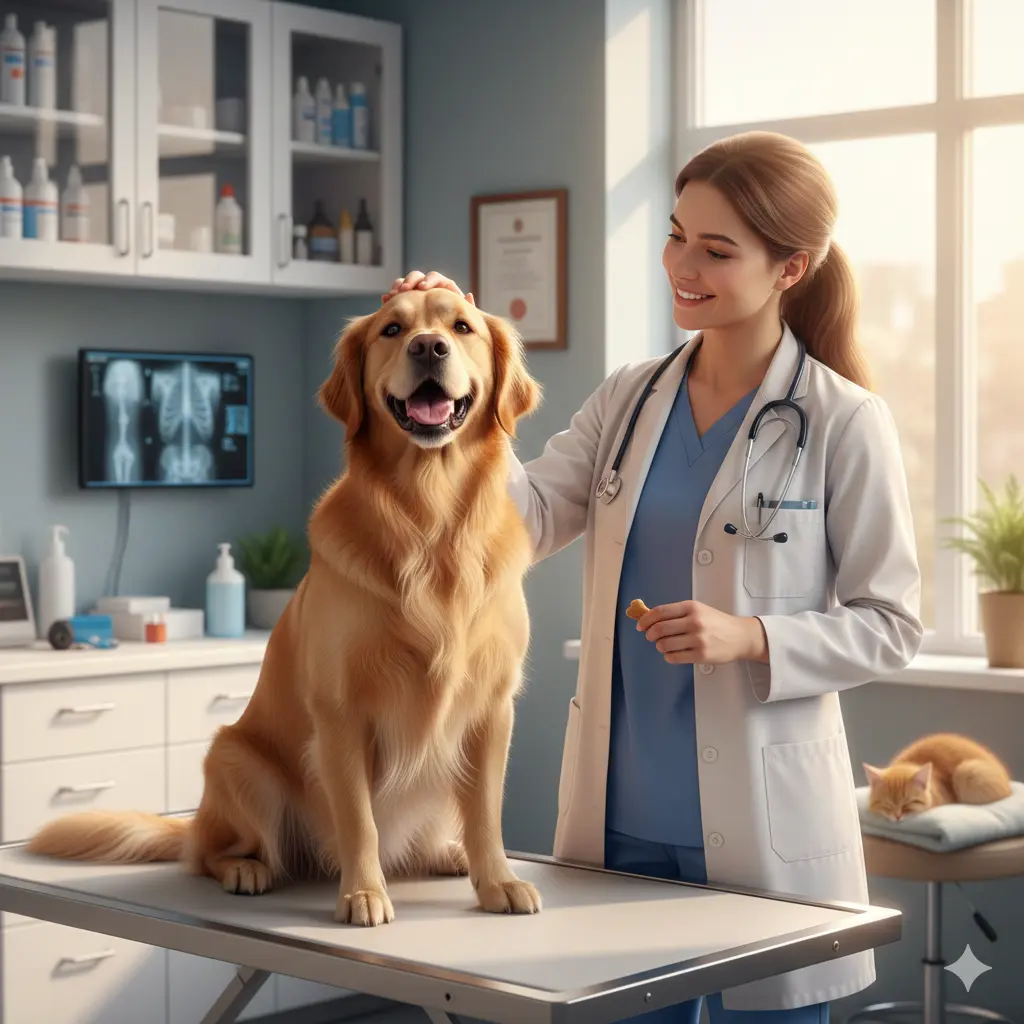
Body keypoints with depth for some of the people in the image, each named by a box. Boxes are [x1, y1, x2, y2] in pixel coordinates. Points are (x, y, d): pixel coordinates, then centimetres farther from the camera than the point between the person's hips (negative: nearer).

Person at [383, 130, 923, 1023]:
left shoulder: (845, 423, -7)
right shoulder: (630, 398, 7)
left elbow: (889, 624, -5)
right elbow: (524, 521, -3)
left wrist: (750, 637, -19)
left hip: (763, 819, -4)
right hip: (621, 813, 5)